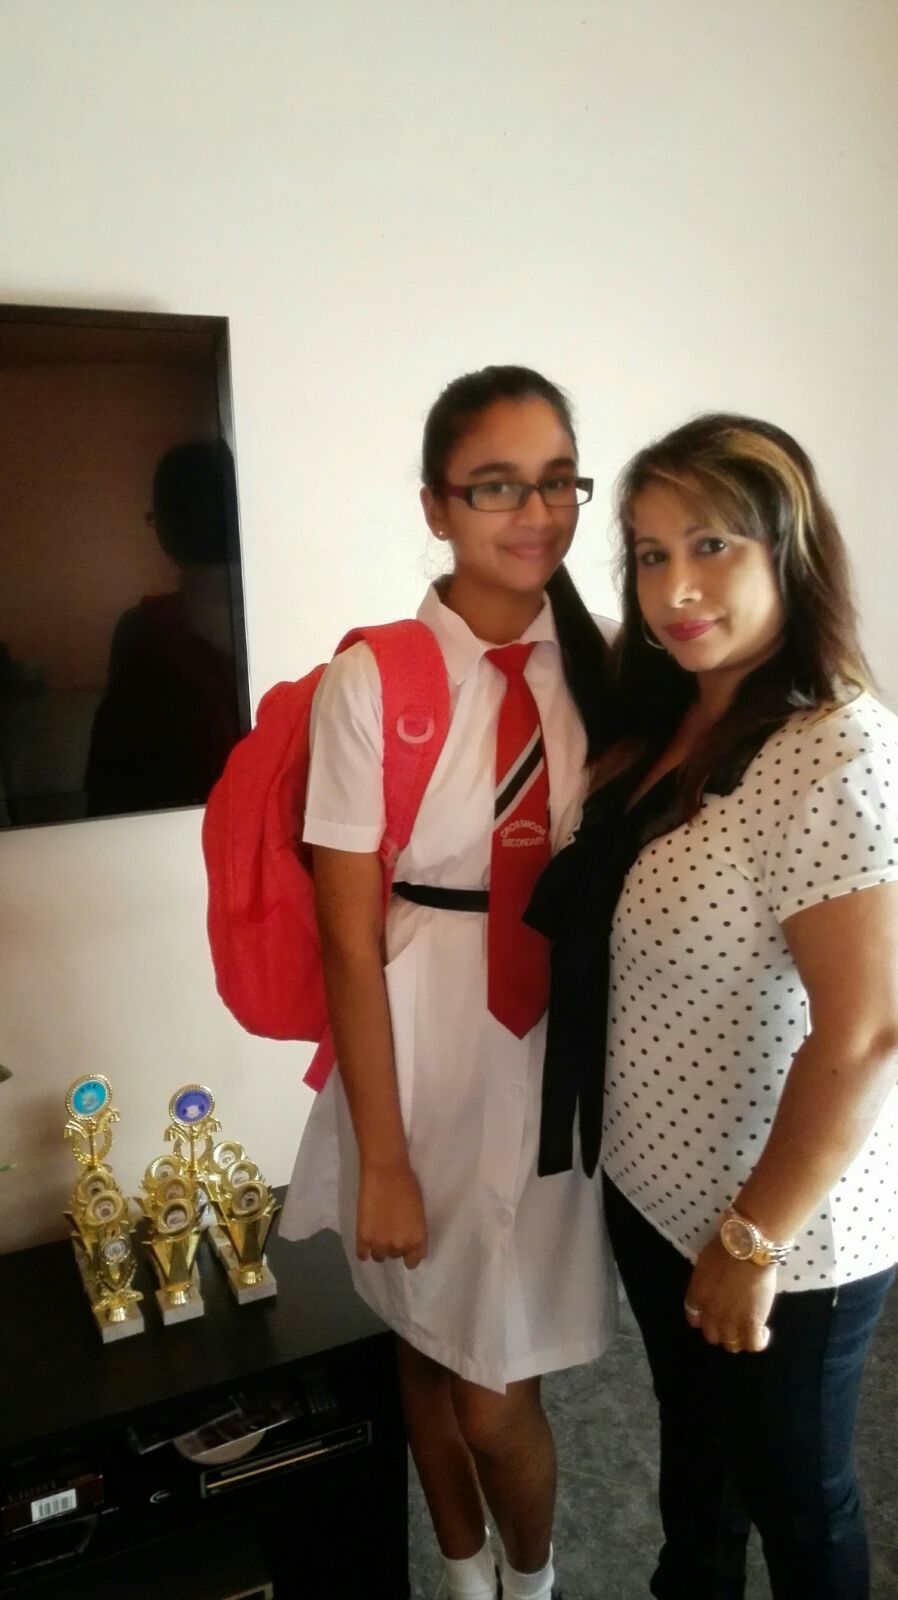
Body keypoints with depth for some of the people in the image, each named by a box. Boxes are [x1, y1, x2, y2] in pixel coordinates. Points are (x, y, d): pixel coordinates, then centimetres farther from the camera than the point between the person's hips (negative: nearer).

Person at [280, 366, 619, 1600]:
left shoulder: (600, 667, -1)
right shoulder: (372, 681, -13)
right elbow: (350, 942, -11)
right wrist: (382, 1157, -8)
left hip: (563, 1046, 2)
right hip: (425, 1051, -2)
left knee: (497, 1383, 13)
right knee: (431, 1346, 19)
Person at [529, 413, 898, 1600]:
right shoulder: (669, 726, 1)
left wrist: (755, 1238, -19)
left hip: (784, 1229, -7)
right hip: (653, 1188, 7)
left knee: (791, 1488, 20)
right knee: (693, 1444, 29)